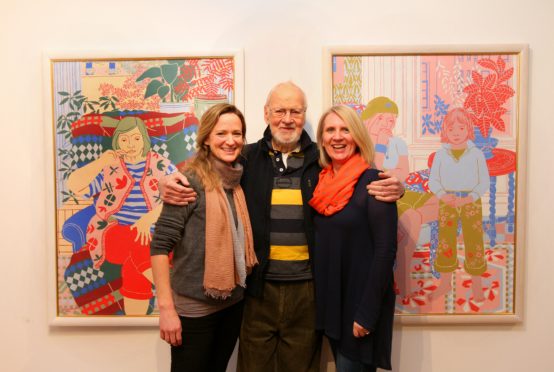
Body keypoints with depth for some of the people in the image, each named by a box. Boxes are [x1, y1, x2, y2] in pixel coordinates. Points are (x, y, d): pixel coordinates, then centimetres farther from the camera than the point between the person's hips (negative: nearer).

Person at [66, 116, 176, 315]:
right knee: (141, 246, -31)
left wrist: (149, 218, -21)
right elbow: (74, 186, -3)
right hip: (113, 234, 0)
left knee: (134, 268, -22)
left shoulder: (162, 165, 4)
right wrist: (102, 161, -12)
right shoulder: (109, 167, 7)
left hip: (153, 237, 1)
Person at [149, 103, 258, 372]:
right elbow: (160, 245, -18)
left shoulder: (237, 181, 3)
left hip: (233, 302, 6)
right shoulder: (191, 181, -17)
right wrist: (166, 308, -19)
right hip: (194, 307, -6)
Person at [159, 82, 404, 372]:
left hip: (306, 287, 0)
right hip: (258, 286, 0)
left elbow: (368, 185, 6)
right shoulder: (247, 158, 0)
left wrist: (392, 188, -16)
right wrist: (170, 183, -12)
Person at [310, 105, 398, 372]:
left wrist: (367, 313, -19)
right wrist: (323, 300, 6)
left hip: (361, 302, -6)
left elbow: (385, 250, -17)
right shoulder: (323, 183, 5)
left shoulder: (373, 181, -14)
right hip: (330, 301, 6)